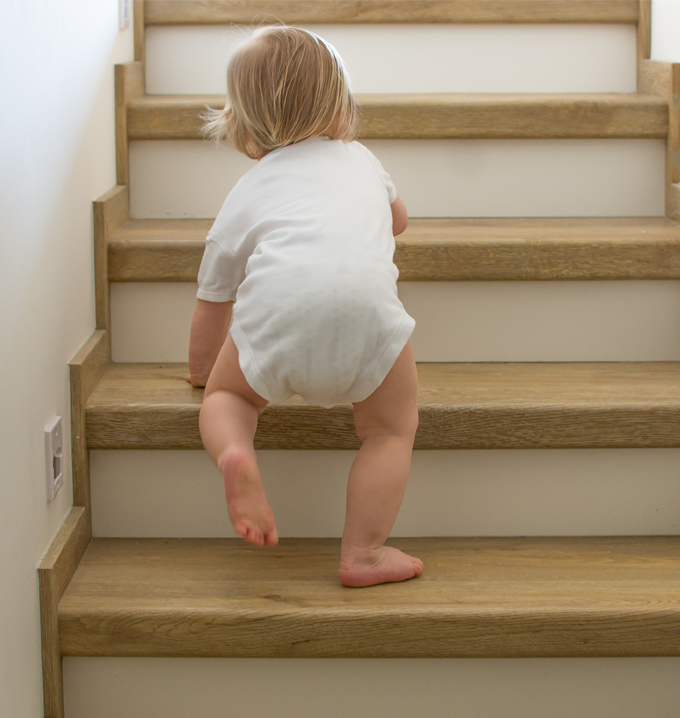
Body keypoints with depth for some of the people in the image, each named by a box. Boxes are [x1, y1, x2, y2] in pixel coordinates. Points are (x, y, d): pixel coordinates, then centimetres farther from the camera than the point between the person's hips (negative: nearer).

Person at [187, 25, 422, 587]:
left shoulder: (244, 195, 33)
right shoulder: (359, 159, 38)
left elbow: (212, 304, 40)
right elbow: (398, 219, 61)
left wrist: (202, 370, 58)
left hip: (277, 293, 0)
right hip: (365, 293, 0)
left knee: (228, 394, 25)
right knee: (392, 427, 19)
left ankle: (234, 452, -7)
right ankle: (364, 553, 8)